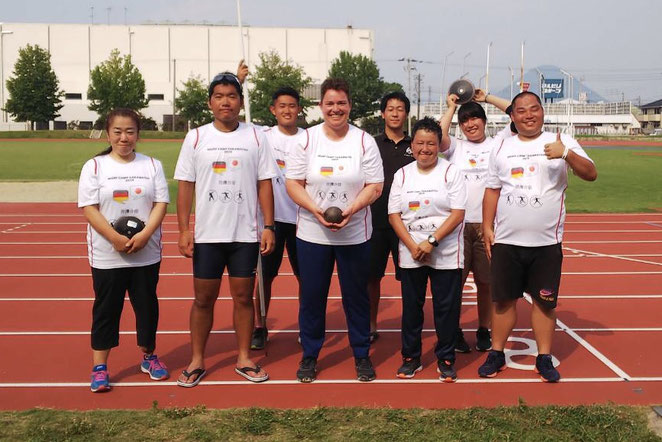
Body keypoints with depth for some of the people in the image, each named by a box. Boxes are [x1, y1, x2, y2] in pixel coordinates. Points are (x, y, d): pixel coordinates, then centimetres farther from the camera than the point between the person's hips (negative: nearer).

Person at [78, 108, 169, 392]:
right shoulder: (94, 166, 0)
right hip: (106, 255, -2)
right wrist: (116, 239, -17)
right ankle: (99, 367, 15)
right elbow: (89, 208, -7)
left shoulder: (152, 165, 5)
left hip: (146, 253, 2)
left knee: (147, 304, 11)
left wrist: (144, 235, -16)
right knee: (106, 308, 5)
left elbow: (161, 204, -1)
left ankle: (148, 357, 28)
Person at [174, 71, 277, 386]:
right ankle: (197, 361, 19)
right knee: (203, 299, 6)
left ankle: (244, 359, 20)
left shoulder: (255, 137, 3)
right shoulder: (196, 138, 2)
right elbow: (185, 185, 2)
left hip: (246, 234, 0)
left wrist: (269, 226, -3)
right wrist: (183, 229, -4)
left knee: (243, 297, 7)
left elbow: (264, 183, 3)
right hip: (206, 234, 0)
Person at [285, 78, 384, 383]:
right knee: (311, 296, 7)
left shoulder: (364, 141, 0)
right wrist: (315, 210, -17)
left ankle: (362, 355, 25)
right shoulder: (306, 139, 1)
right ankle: (309, 356, 23)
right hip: (312, 233, 0)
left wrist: (351, 210, -19)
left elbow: (374, 186, -3)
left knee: (356, 295, 9)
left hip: (355, 234, 0)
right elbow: (293, 183, -1)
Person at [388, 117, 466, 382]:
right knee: (411, 306, 8)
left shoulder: (451, 172, -2)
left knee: (446, 307, 2)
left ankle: (446, 359, 17)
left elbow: (458, 214, -9)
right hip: (411, 255, 3)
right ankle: (411, 357, 22)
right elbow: (394, 215, 3)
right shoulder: (402, 175, 7)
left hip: (446, 255, -2)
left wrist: (431, 242, -17)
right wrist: (413, 246, -10)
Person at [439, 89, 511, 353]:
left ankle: (484, 331, 23)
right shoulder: (455, 147, 10)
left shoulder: (497, 144, 10)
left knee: (486, 282, 8)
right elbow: (439, 136, -11)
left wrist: (487, 98, 9)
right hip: (459, 223, 0)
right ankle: (454, 331, 17)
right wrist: (451, 107, 2)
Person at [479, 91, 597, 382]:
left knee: (544, 301, 6)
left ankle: (544, 358, 19)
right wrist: (487, 227, 5)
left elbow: (591, 174, -11)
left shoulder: (561, 143, 0)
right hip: (506, 241, 2)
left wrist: (566, 154, -28)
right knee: (504, 299, 8)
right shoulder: (502, 148, 9)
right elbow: (492, 190, 11)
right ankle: (496, 354, 21)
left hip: (546, 241, -2)